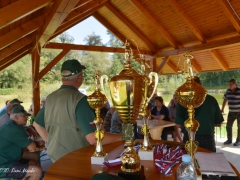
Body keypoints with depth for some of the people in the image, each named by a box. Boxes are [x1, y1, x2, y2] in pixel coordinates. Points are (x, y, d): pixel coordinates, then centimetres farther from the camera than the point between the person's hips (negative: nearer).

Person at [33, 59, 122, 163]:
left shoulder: (50, 98, 0)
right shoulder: (79, 99, -23)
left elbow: (37, 124, 14)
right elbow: (93, 138, -27)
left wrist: (52, 142, 15)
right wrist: (121, 137, -16)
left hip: (55, 156, 7)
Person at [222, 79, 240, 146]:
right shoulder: (228, 91, 3)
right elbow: (225, 99, 14)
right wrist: (222, 109, 15)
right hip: (231, 112, 5)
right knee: (228, 126, 7)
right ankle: (229, 140, 22)